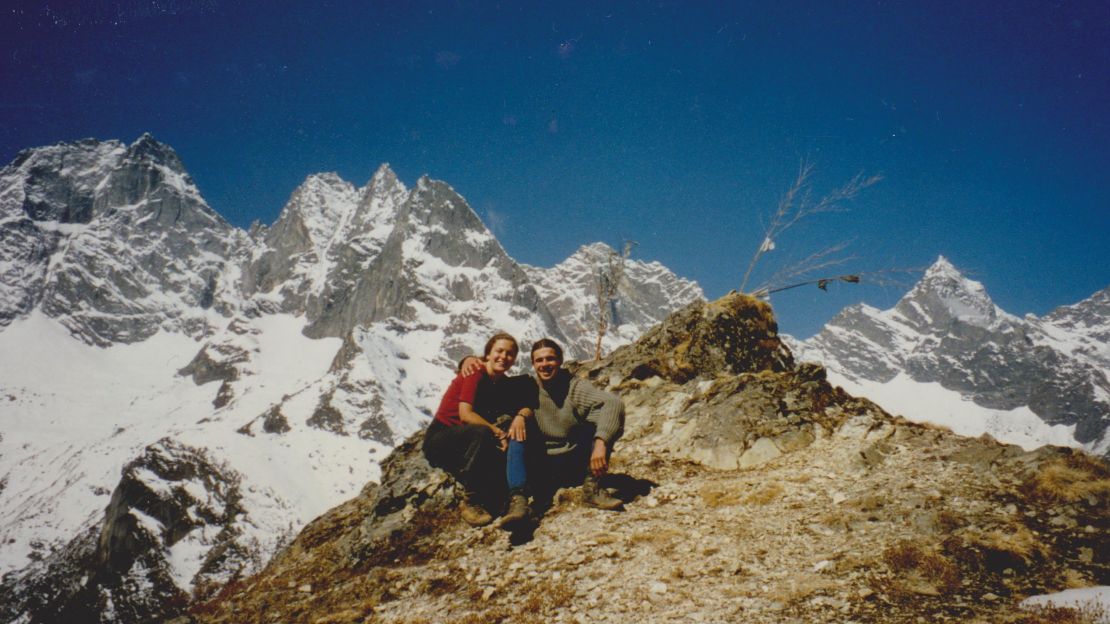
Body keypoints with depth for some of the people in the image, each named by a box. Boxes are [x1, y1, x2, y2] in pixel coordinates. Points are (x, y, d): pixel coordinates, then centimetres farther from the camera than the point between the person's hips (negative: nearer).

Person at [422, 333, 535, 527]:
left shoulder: (507, 384, 9)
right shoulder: (475, 374, -12)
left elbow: (528, 407, 1)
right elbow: (465, 414, -22)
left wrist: (521, 416, -21)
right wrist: (497, 432, -27)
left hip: (469, 447, 6)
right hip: (439, 442, -6)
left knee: (517, 432, -19)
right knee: (481, 433, -36)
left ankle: (517, 497, -38)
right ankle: (470, 502, -28)